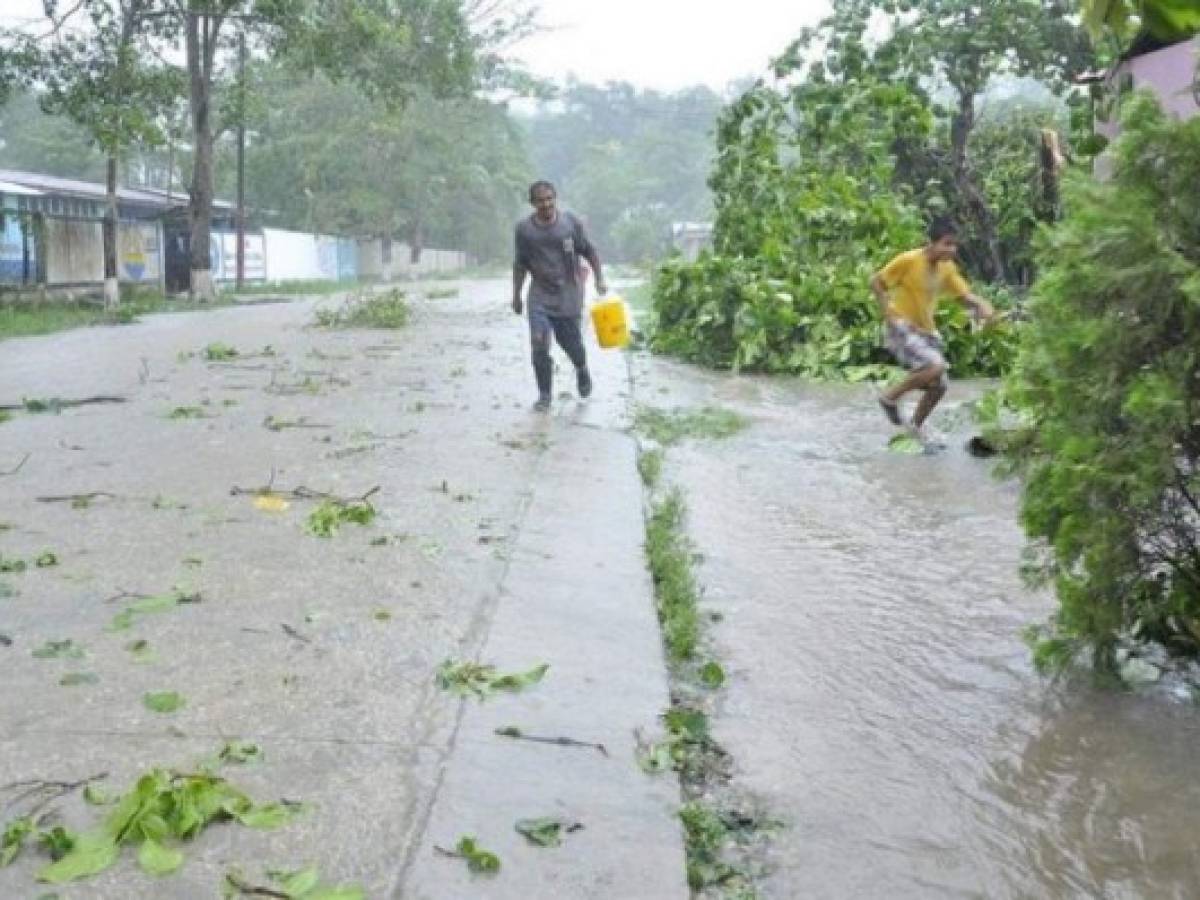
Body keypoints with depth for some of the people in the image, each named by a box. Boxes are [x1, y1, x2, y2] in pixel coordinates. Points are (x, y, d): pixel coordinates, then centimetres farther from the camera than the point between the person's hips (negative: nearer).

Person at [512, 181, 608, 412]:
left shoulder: (570, 222, -4)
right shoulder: (524, 229, -1)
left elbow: (589, 252, 5)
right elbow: (520, 264, 10)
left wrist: (600, 280, -2)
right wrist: (516, 295, 11)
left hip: (569, 293, -1)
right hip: (540, 295, 1)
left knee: (571, 342, 7)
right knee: (539, 345, -9)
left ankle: (582, 370, 42)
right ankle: (544, 395, 4)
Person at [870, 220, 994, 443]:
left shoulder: (947, 268, 1)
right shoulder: (909, 260, -18)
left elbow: (964, 295, 5)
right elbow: (876, 283, -12)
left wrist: (981, 305, -17)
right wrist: (890, 315, -18)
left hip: (926, 330, 7)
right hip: (902, 327, -7)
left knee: (939, 386, 6)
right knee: (936, 366, -27)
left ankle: (917, 425, 29)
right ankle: (891, 398, -8)